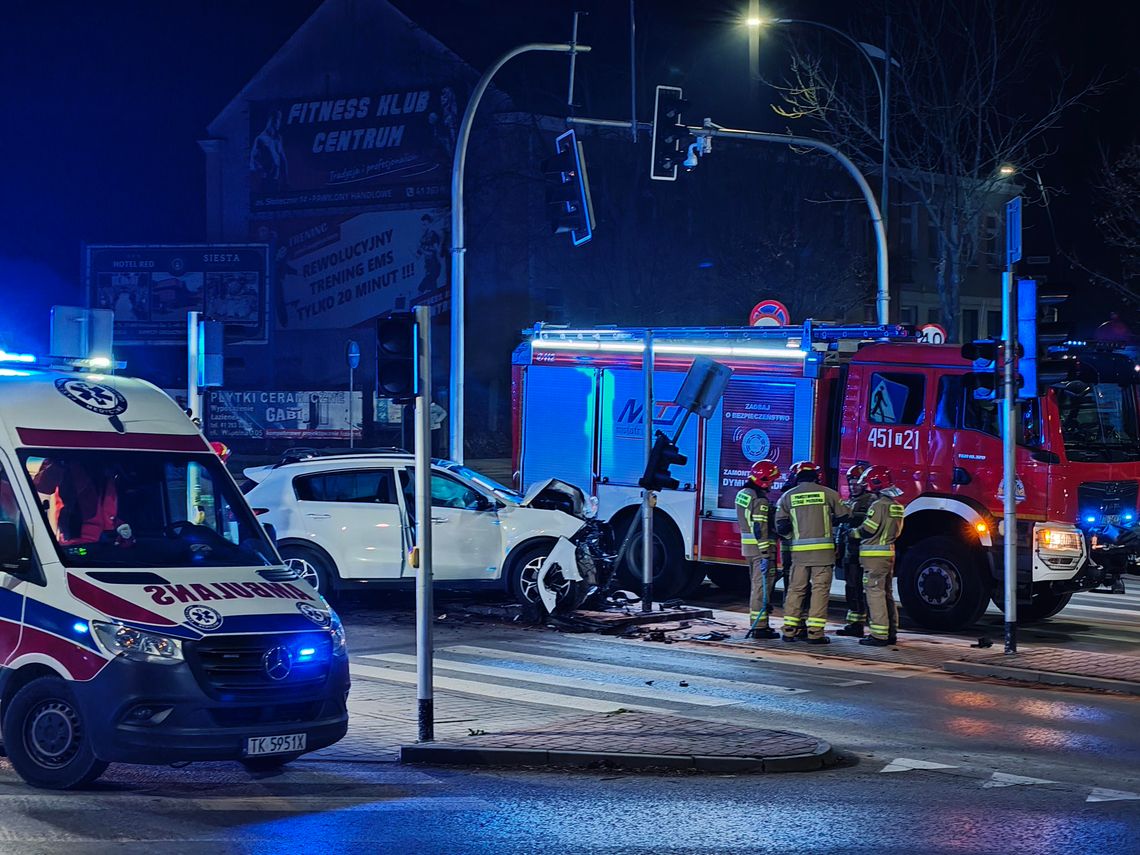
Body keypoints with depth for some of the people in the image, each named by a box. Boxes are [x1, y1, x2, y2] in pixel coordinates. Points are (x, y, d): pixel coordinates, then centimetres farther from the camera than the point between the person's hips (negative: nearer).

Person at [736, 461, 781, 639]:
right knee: (762, 586, -5)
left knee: (757, 585, 17)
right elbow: (760, 528, -22)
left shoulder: (742, 494, 12)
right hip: (761, 546, -10)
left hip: (747, 545, 10)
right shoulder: (760, 499, -18)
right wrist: (765, 555, -22)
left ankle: (756, 624, 22)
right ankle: (759, 627, -5)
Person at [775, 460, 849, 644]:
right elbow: (843, 516, 8)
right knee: (820, 589, 0)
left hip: (799, 550, 2)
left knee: (795, 588, 10)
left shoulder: (788, 496, 5)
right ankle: (815, 632, -3)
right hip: (823, 549, -2)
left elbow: (781, 527, 2)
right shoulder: (827, 493, 1)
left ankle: (789, 629, 9)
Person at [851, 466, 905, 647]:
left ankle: (879, 635, -11)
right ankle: (891, 633, 17)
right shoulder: (895, 506, 13)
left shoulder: (879, 505, -16)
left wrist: (852, 533, 0)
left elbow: (868, 530, -16)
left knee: (875, 593, -8)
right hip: (889, 554, 9)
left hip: (874, 555, -9)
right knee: (887, 593, 14)